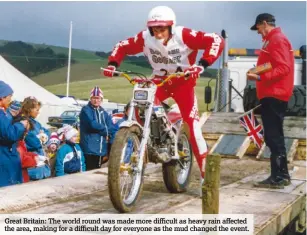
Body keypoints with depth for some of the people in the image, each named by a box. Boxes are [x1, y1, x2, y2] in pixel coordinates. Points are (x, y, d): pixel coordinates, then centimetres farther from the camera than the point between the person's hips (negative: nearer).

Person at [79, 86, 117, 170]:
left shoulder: (103, 112, 16)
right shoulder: (86, 110, -2)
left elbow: (112, 128, 9)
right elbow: (92, 124, -18)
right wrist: (106, 130, -5)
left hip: (101, 151, 6)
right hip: (89, 150, -6)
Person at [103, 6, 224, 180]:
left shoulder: (184, 35, -25)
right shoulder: (145, 38, -15)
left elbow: (216, 40, -28)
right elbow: (123, 46, -1)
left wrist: (202, 65, -39)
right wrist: (113, 64, -18)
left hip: (183, 81, -3)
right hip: (160, 81, 3)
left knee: (192, 122, -15)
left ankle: (205, 168, -8)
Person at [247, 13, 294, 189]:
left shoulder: (277, 39, -10)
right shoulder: (273, 40, 21)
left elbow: (283, 68, -20)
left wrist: (260, 77, -25)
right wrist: (259, 73, 14)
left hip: (274, 95, -11)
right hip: (271, 94, 11)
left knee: (273, 136, -11)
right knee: (274, 136, 12)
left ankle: (279, 177, -10)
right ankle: (281, 175, 18)